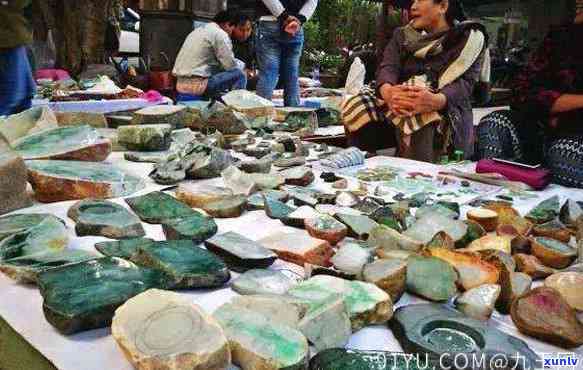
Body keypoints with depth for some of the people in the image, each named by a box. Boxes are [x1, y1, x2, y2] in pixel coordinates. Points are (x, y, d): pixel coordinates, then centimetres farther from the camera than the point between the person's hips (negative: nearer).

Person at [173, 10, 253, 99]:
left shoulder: (200, 30, 20)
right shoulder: (220, 34, -8)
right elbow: (231, 66, -10)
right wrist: (242, 65, 11)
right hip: (196, 85, -9)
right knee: (239, 74, -5)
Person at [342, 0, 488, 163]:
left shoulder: (470, 38, 4)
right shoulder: (402, 35, 17)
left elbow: (465, 83, -11)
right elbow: (388, 67, -2)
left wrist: (436, 101, -35)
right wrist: (387, 91, -28)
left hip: (447, 113, -4)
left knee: (419, 119, -38)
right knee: (355, 107, -21)